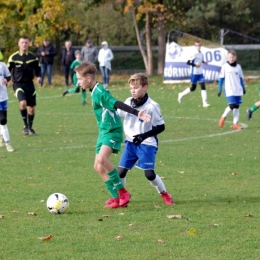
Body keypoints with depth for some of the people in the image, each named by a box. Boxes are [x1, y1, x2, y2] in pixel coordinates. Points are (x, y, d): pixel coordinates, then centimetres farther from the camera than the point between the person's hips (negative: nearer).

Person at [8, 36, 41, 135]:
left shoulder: (33, 57, 2)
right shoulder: (13, 57, -4)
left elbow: (37, 69, 12)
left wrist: (39, 77, -8)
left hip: (29, 84, 3)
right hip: (18, 84, -3)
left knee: (31, 108, 7)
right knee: (23, 103, -26)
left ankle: (30, 127, 27)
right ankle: (25, 126, -13)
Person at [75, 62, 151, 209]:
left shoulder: (100, 92, -18)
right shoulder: (94, 92, 11)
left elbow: (118, 104, -28)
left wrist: (137, 113, -38)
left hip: (112, 131, -10)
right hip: (104, 131, 10)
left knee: (102, 159, -28)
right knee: (98, 167, 6)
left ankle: (122, 192, -17)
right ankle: (118, 198, 12)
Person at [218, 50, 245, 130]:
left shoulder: (238, 67, 8)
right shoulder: (225, 67, -1)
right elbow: (221, 78, 1)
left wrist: (243, 88, 14)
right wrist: (220, 89, -1)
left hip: (238, 90, 4)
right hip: (229, 90, -4)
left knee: (237, 106, 2)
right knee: (232, 105, -15)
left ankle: (235, 123, 5)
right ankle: (223, 117, 9)